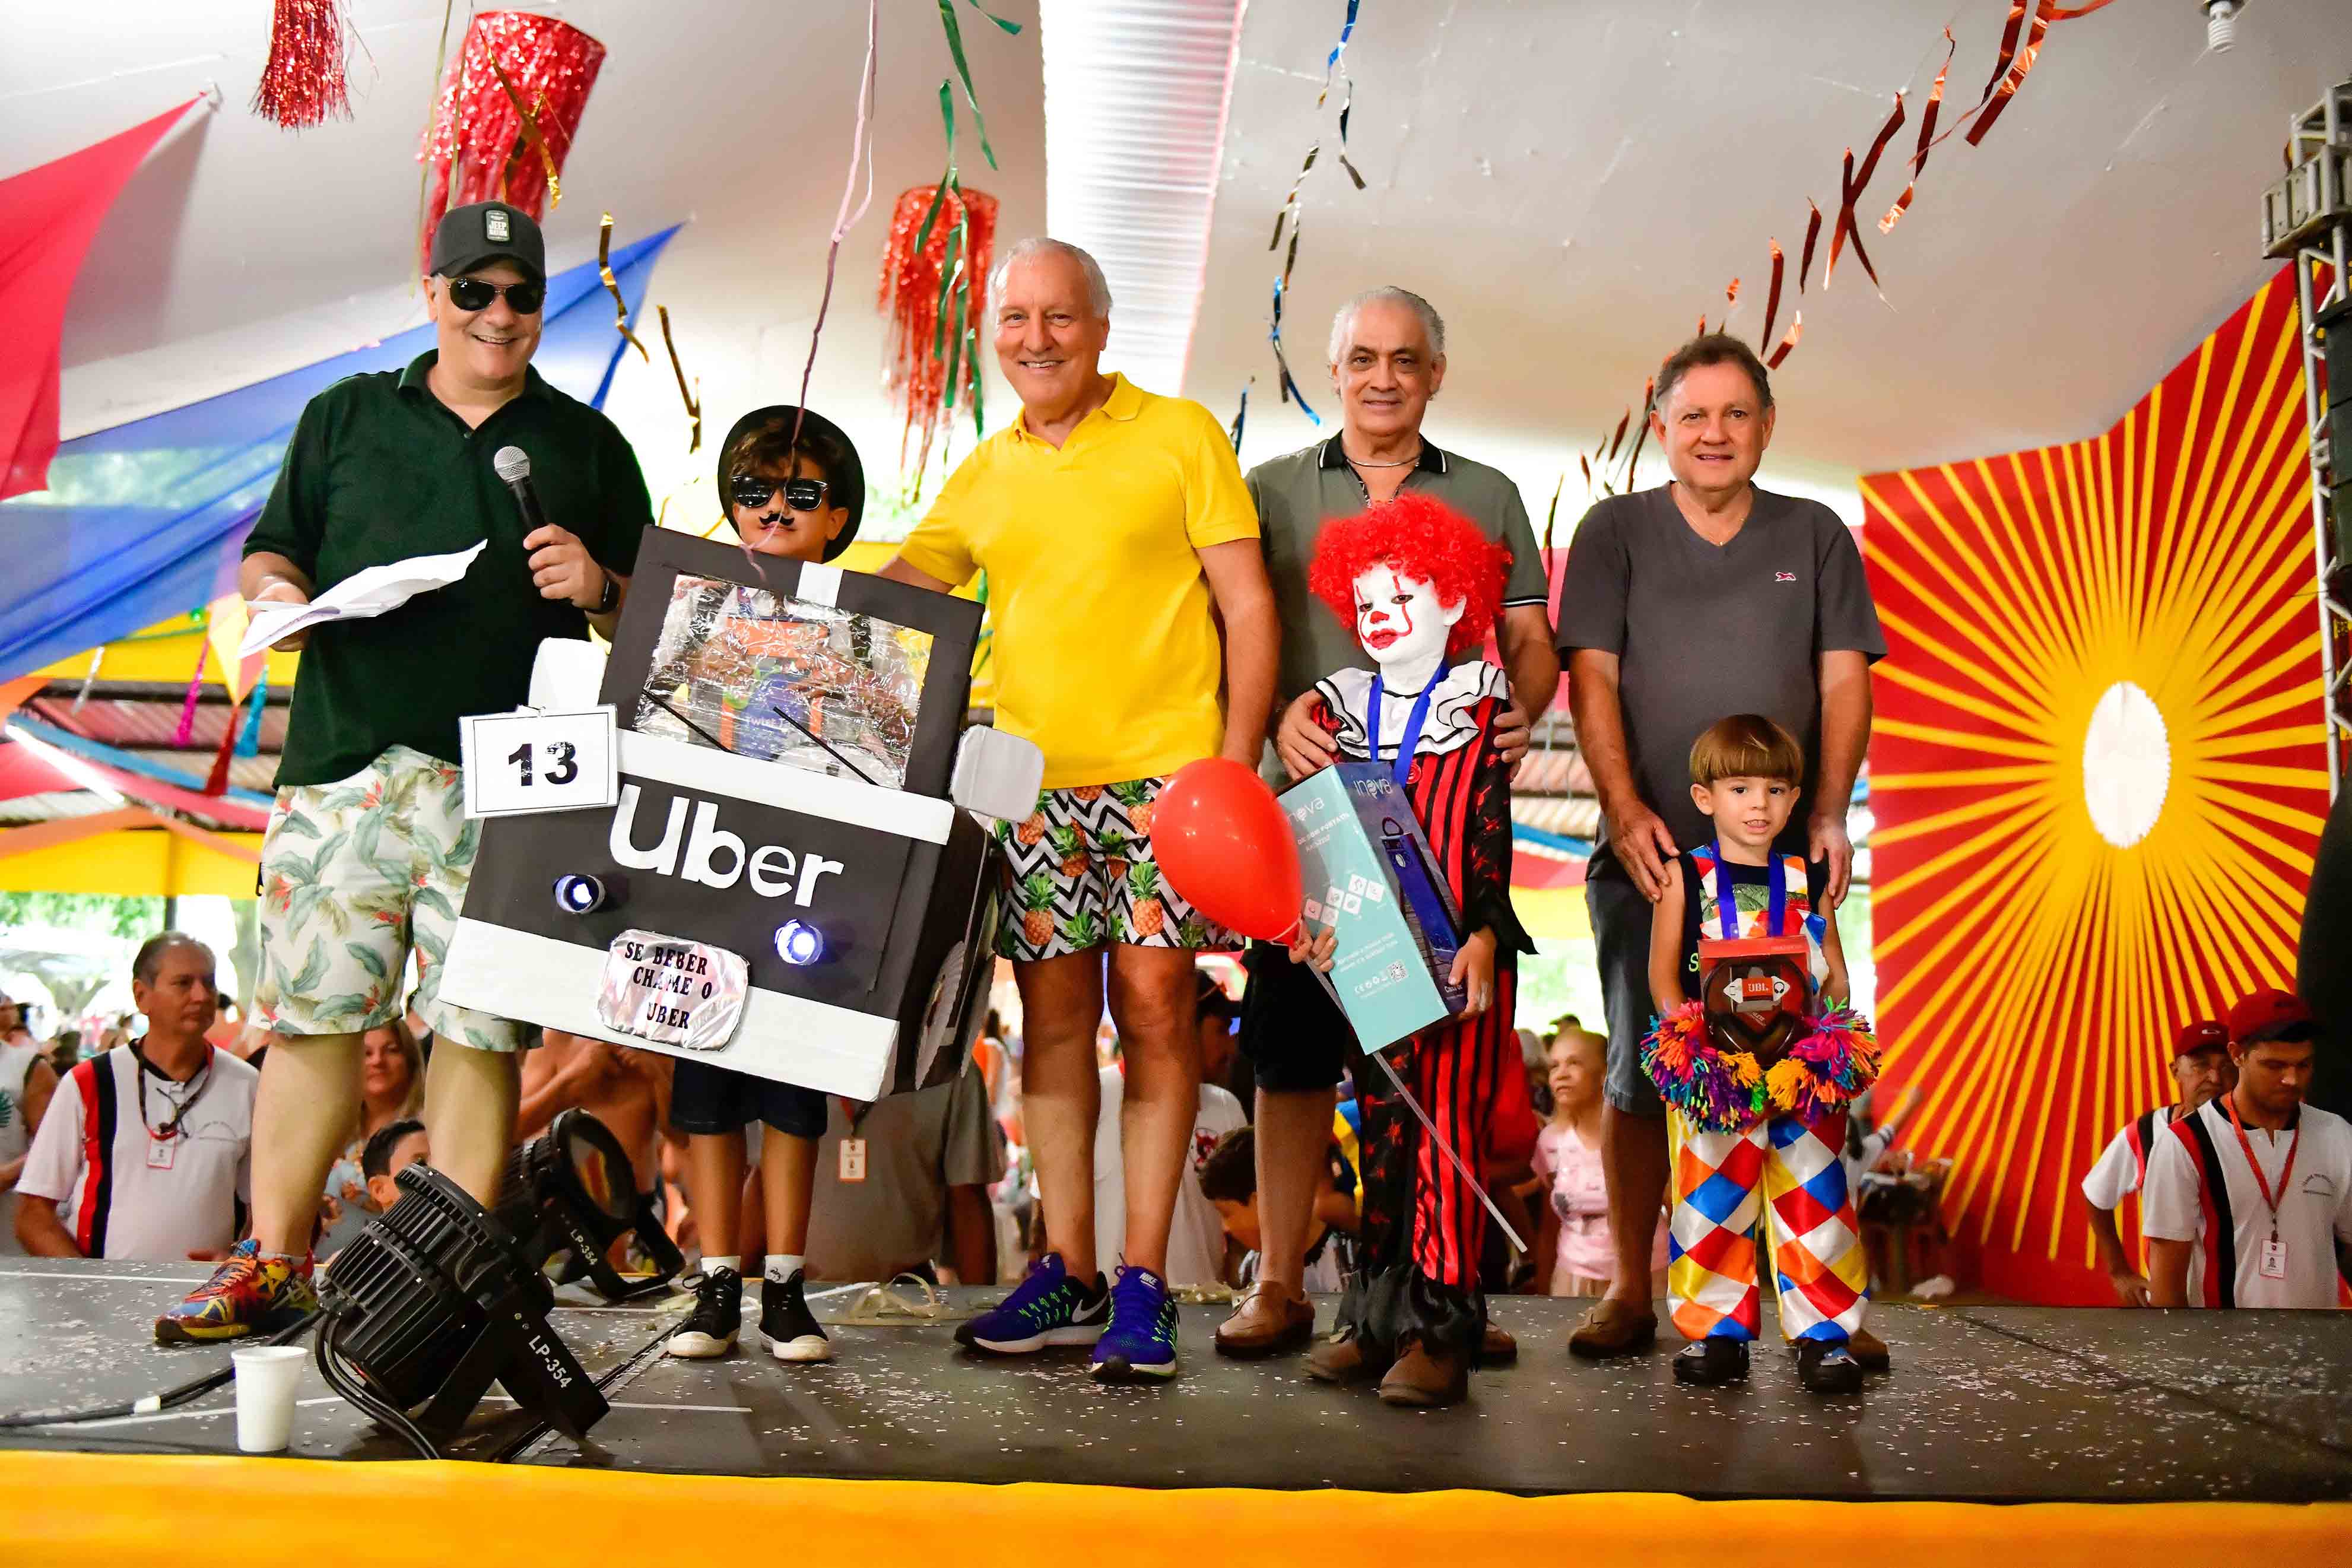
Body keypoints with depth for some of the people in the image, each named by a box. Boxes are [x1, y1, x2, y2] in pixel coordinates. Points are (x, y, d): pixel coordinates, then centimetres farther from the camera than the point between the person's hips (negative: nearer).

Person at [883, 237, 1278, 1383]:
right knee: (1053, 1019, 6)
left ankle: (1143, 1286, 2)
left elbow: (1247, 607, 0)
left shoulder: (1180, 436, 3)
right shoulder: (984, 476, 15)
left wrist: (1235, 761, -8)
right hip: (1032, 778, 4)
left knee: (1154, 1007, -6)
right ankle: (1068, 1275, 15)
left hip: (1165, 771, -4)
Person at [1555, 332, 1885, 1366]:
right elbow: (1592, 678, 0)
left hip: (1783, 856, 1)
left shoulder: (1815, 536, 13)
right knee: (1637, 1072, 0)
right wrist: (1624, 807, -12)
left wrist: (1829, 812, -7)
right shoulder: (1615, 532, 9)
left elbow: (1844, 680, 6)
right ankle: (1630, 1290, 9)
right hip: (1650, 853, -1)